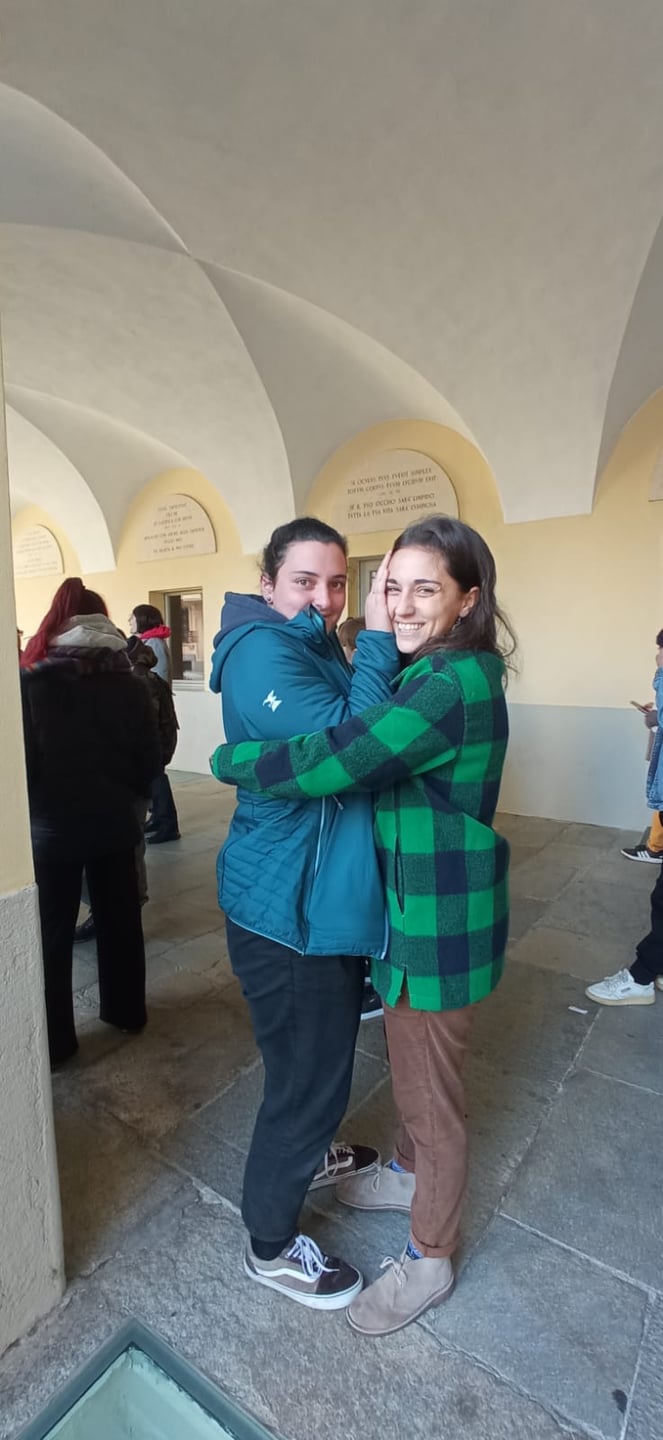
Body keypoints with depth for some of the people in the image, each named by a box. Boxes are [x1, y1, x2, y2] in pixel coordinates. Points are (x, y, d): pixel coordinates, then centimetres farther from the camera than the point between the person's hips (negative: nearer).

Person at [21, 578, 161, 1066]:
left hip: (52, 826, -3)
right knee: (120, 918, 18)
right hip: (115, 822, 3)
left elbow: (22, 762, -12)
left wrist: (34, 806, 6)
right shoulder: (130, 686, -5)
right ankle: (127, 1010, 35)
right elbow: (149, 764, -2)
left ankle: (53, 1040, 23)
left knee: (52, 934, 12)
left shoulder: (31, 685, -13)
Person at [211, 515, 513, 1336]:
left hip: (440, 921, -9)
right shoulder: (422, 673, 5)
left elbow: (332, 761, -31)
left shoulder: (456, 684, -26)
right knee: (410, 1063, 29)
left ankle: (428, 1260, 41)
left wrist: (229, 761, -17)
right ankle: (409, 1174, 57)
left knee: (431, 1091, 14)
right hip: (408, 905, 9)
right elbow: (365, 749, 11)